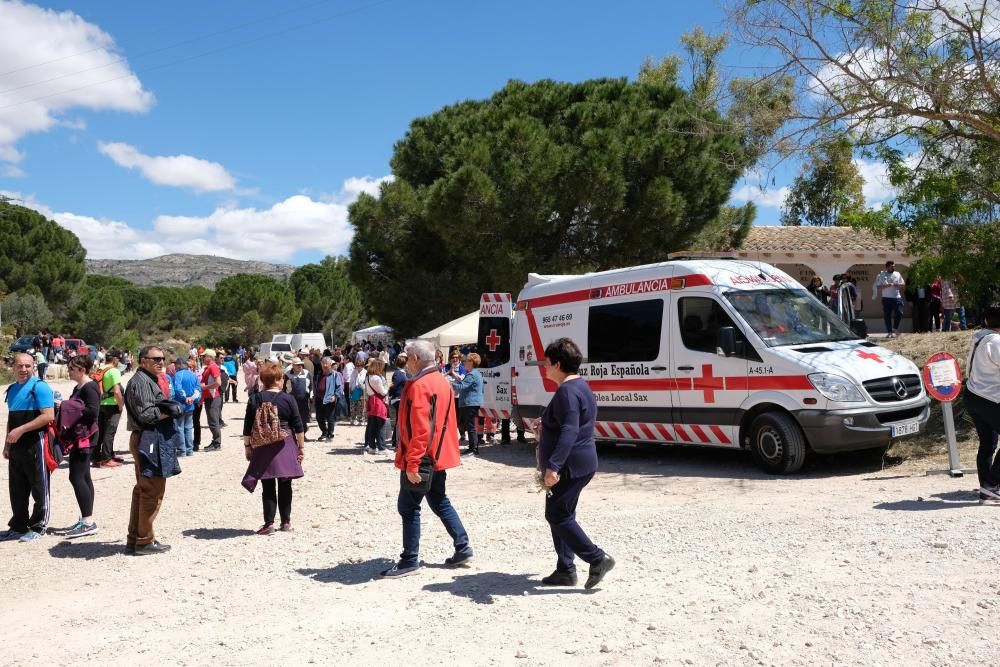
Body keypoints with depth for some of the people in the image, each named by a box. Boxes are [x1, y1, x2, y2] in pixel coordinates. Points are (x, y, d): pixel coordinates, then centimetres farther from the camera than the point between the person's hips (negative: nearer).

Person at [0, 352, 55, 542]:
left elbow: (48, 416, -18)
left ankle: (38, 528, 10)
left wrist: (21, 430, -20)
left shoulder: (39, 387, -9)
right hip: (16, 446, 8)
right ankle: (18, 527, 24)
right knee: (17, 489, 13)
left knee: (39, 488, 2)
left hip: (35, 443, -8)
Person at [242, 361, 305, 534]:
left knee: (268, 487, 3)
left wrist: (247, 446, 9)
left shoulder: (255, 399, -1)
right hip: (286, 446, 0)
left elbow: (248, 427, 0)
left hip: (263, 448, 0)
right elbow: (298, 426, -3)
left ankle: (269, 523, 1)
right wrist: (301, 446, 5)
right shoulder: (288, 399, -4)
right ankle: (286, 522, 15)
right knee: (285, 486, 9)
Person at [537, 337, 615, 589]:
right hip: (579, 464, 11)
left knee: (558, 516, -4)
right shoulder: (579, 386, 15)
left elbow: (569, 431, -32)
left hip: (570, 466, -11)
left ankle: (598, 559, -1)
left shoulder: (568, 391, -20)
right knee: (560, 515, 15)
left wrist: (553, 466, -38)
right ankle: (565, 570, 19)